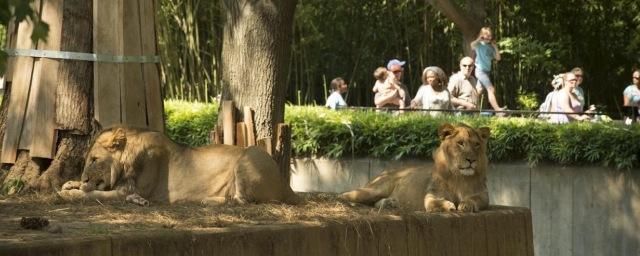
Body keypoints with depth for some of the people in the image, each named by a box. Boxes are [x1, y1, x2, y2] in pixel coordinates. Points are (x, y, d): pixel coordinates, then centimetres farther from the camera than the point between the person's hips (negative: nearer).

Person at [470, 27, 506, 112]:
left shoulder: (491, 47, 12)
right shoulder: (479, 45, -5)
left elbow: (498, 58, 9)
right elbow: (472, 45, -28)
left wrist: (495, 47, 2)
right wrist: (479, 39, -20)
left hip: (487, 71, 7)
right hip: (480, 70, -7)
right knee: (491, 89, -18)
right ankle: (497, 108, -26)